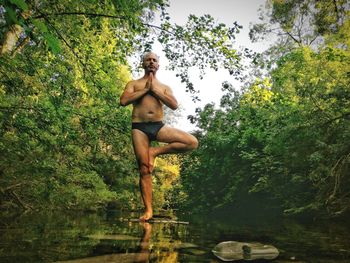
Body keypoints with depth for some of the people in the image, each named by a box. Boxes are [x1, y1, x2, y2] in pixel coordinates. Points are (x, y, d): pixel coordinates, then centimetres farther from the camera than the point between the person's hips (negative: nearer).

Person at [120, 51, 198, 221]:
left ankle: (155, 152, -6)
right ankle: (148, 210, 4)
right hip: (139, 128, -2)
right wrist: (145, 89, -3)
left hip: (159, 126, 2)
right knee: (144, 169, -5)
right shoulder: (134, 84, 14)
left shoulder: (164, 87, 18)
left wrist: (154, 90, -4)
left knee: (192, 142, -16)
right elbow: (123, 101, -6)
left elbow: (174, 105, -1)